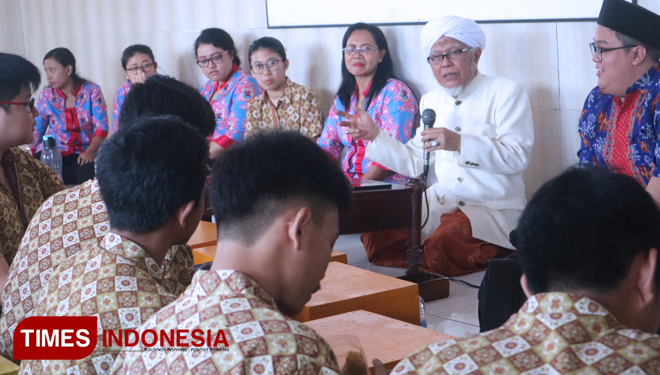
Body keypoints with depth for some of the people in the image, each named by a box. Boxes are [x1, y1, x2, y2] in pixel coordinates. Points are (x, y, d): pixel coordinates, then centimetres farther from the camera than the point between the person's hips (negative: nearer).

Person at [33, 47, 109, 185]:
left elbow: (101, 127, -6)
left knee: (88, 172, -36)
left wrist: (90, 152, -23)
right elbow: (36, 131, 8)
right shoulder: (46, 96, 7)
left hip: (84, 154, 0)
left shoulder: (92, 91, 2)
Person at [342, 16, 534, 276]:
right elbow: (415, 164, 17)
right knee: (377, 230, -19)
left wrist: (460, 143, -28)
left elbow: (517, 157, -15)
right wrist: (374, 135, 6)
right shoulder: (430, 101, 18)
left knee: (445, 243, -35)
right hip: (442, 201, 5)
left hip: (495, 208, -5)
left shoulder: (505, 92, -1)